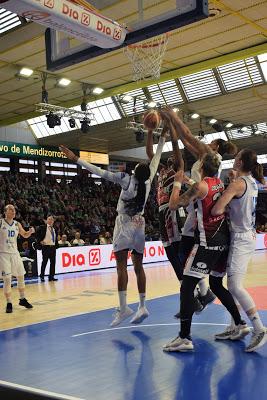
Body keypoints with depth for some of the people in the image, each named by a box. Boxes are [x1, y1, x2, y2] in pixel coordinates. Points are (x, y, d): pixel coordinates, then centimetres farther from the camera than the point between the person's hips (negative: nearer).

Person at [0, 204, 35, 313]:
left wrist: (30, 232, -3)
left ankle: (22, 299, 27)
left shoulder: (17, 224, 6)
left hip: (14, 253, 5)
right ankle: (9, 304, 4)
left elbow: (25, 235, 18)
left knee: (21, 276, 11)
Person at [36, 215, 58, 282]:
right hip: (46, 247, -5)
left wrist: (56, 245, 11)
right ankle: (42, 277, 9)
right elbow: (37, 234, -3)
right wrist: (40, 241, -12)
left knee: (53, 262, 5)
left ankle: (51, 277, 13)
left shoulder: (54, 229, 14)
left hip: (53, 247, 5)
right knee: (44, 262, -2)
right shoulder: (43, 227, -1)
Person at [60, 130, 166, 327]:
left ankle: (123, 308, -16)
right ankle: (142, 307, 12)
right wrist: (162, 139, 22)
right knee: (138, 266, 9)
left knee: (121, 265, -8)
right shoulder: (148, 180, -3)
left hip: (125, 224, -5)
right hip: (140, 225, 5)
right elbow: (156, 160, 10)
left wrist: (75, 159, -16)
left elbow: (101, 172, -17)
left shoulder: (127, 180, -14)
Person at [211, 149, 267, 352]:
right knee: (233, 284, 13)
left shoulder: (238, 183, -16)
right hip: (249, 236, 10)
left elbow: (216, 210, -22)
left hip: (240, 238, -10)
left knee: (235, 286, -12)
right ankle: (234, 327, 19)